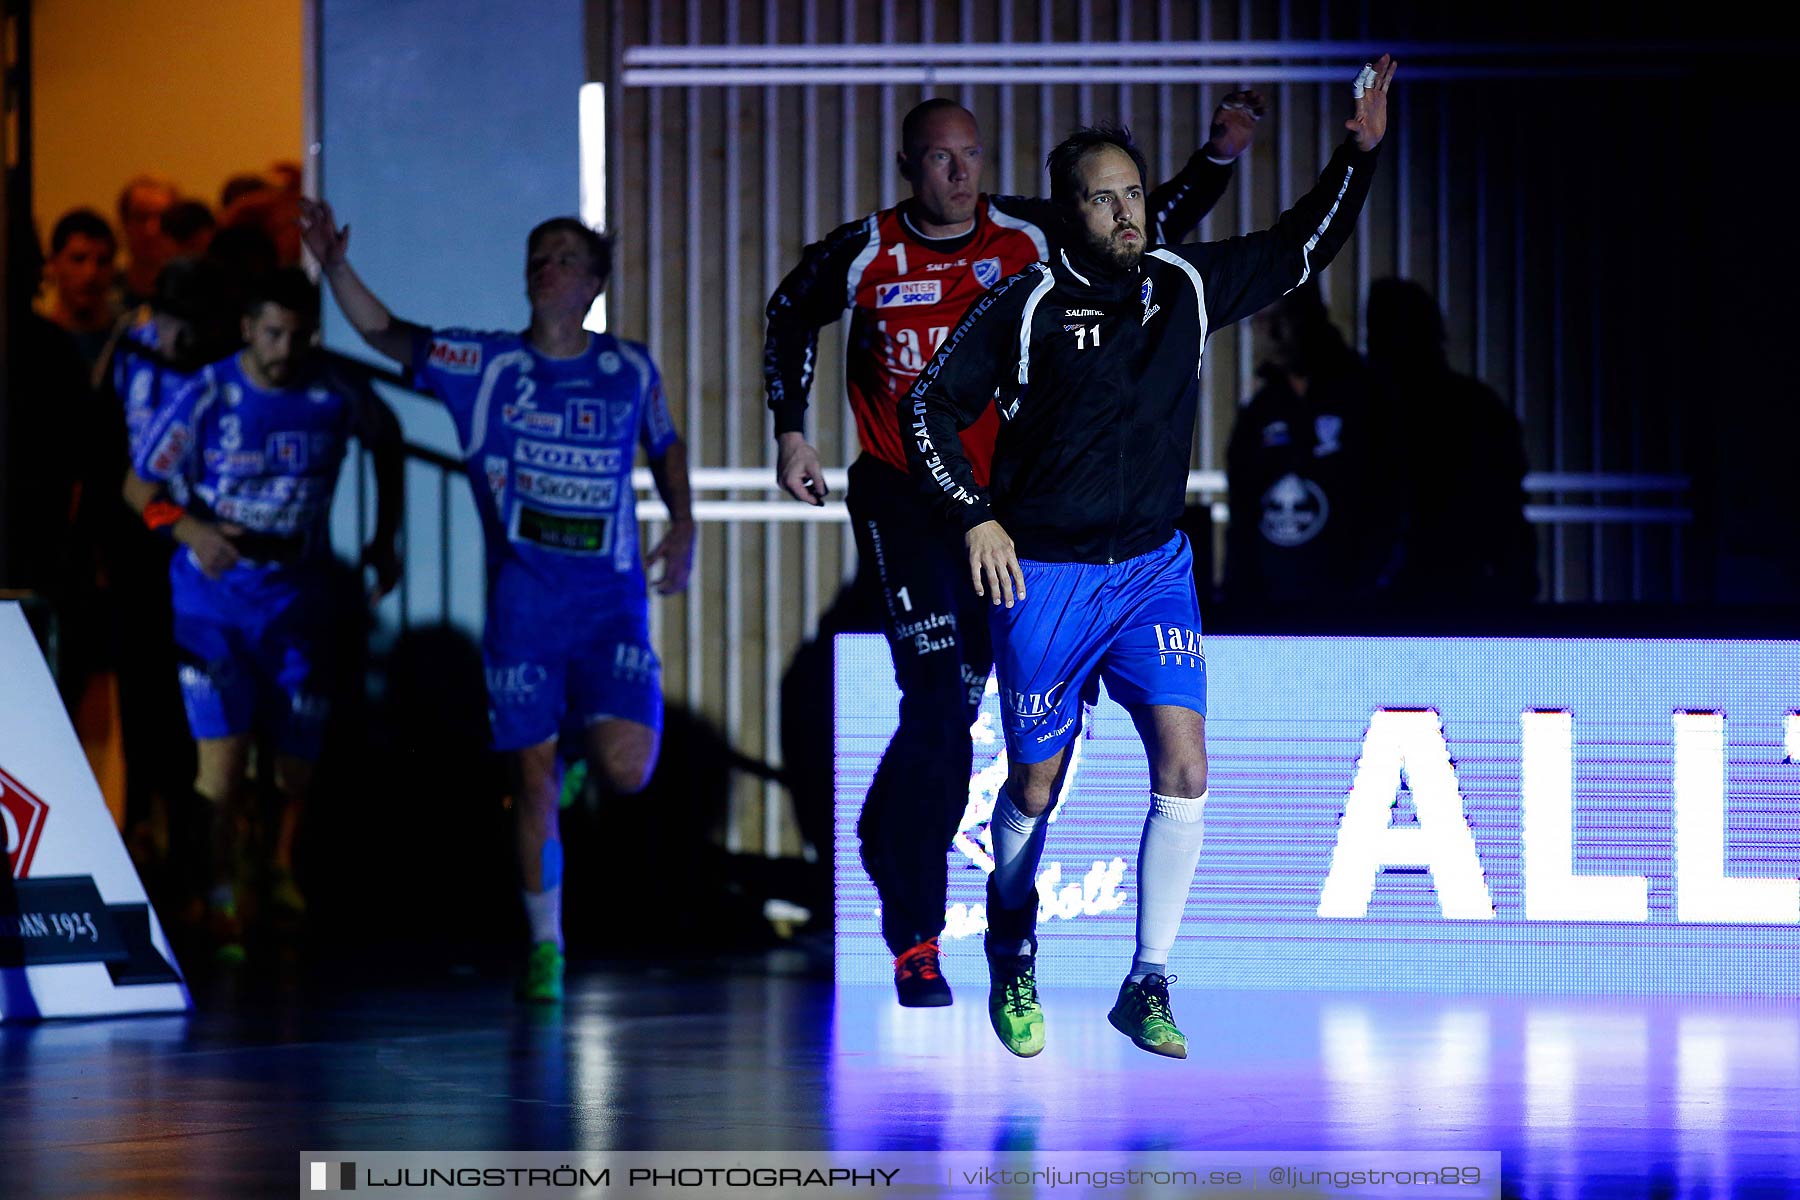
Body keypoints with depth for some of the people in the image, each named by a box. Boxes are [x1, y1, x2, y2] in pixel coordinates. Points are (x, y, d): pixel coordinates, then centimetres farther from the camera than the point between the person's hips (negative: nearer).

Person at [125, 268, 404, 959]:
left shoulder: (335, 400, -5)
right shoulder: (206, 397, -11)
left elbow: (386, 437, 18)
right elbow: (139, 485, -5)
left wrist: (384, 539, 15)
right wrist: (190, 529, -24)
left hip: (298, 597, 3)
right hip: (213, 599, -3)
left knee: (298, 757, 8)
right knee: (222, 752, -13)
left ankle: (281, 870, 36)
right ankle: (222, 911, -5)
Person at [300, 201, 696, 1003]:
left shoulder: (629, 370, 6)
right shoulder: (485, 365, 2)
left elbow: (666, 445, 23)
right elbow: (383, 333, -2)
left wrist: (682, 524, 9)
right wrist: (335, 267, -17)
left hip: (612, 600, 0)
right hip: (522, 603, 0)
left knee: (626, 770, -15)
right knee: (533, 776, 1)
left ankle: (588, 750, 22)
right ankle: (545, 946, 12)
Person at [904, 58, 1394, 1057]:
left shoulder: (1186, 285, 2)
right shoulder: (1026, 307, -10)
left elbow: (1298, 251, 13)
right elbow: (930, 406, -3)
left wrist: (1358, 156, 0)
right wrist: (976, 515, -12)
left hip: (1154, 564, 3)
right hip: (1044, 572, -3)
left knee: (1184, 769, -13)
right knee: (1036, 789, 6)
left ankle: (1147, 987, -4)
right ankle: (1012, 963, 33)